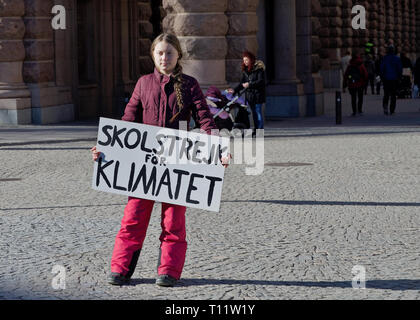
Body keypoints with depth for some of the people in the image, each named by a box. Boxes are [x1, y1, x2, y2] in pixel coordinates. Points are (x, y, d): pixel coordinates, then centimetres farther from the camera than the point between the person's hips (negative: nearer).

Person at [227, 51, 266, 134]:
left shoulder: (259, 68, -9)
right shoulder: (245, 70, 14)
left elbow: (261, 81, -15)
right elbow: (242, 82, 17)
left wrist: (249, 84, -20)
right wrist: (235, 90, 6)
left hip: (257, 94, -7)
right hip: (249, 95, 7)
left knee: (258, 112, -6)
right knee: (254, 113, 7)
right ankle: (256, 130, 10)